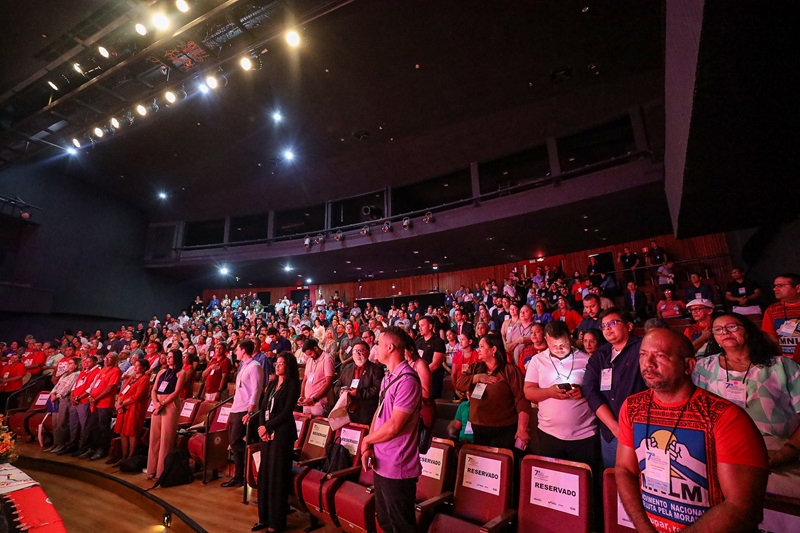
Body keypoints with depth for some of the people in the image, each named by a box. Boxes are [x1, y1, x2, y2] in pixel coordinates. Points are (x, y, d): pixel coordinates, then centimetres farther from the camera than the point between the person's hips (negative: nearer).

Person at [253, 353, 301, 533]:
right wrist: (261, 426, -5)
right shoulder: (272, 383, 12)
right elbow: (263, 407, 9)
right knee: (264, 474, 12)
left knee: (276, 475, 1)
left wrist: (267, 427, -11)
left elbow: (286, 412, -13)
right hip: (267, 432, 7)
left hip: (282, 433, -7)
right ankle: (264, 517, 26)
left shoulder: (293, 384, -9)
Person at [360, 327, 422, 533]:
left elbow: (393, 426, -26)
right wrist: (368, 447, -4)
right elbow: (378, 413, 9)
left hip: (397, 468, -9)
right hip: (381, 464, 9)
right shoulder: (388, 377, 8)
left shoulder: (407, 380, -24)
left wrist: (366, 440, -9)